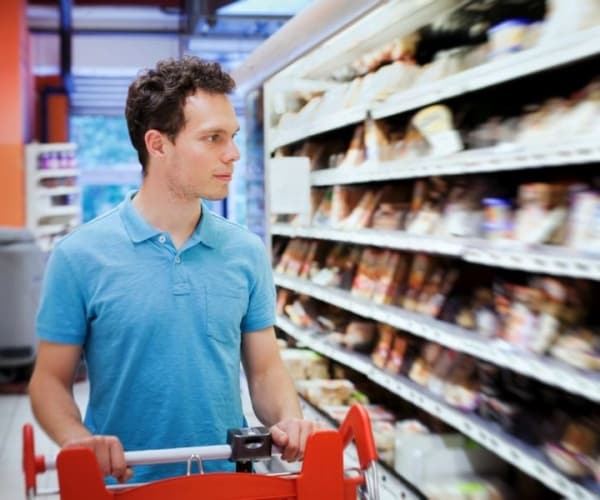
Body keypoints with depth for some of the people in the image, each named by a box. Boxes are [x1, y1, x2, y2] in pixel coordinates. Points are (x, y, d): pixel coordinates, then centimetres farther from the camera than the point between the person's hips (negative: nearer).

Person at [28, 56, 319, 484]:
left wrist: (289, 420, -16)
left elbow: (265, 368, 4)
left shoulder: (247, 252, -2)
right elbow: (51, 380, -5)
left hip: (232, 479, 3)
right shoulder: (80, 256, -11)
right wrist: (80, 440, -23)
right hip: (127, 483, -2)